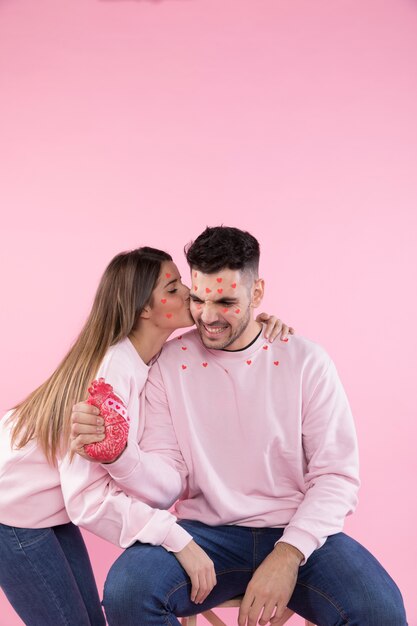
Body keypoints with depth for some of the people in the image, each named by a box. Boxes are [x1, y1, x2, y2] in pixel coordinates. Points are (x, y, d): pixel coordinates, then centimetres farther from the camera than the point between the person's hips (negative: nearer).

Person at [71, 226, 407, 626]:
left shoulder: (306, 361, -3)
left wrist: (288, 555, -19)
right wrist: (116, 452, -24)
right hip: (206, 532, 1)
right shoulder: (169, 364, 0)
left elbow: (337, 475, -5)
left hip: (299, 534, 0)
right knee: (126, 592, -27)